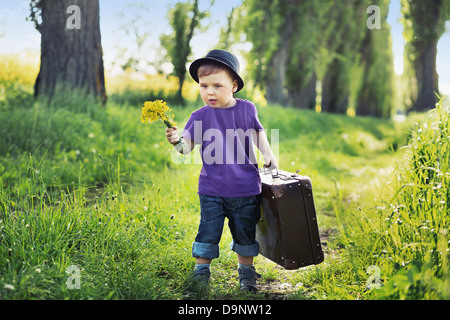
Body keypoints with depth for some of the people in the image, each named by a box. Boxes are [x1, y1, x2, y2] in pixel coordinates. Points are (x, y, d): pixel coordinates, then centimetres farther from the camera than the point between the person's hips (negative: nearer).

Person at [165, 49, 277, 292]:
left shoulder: (247, 109, -2)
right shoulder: (200, 116, -5)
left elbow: (257, 132, 17)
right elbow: (187, 146, -12)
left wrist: (267, 154, 7)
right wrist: (177, 141, -32)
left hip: (245, 190, 1)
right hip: (212, 190, -1)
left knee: (245, 234, 15)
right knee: (207, 233, 2)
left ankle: (246, 273, 35)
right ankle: (200, 273, 21)